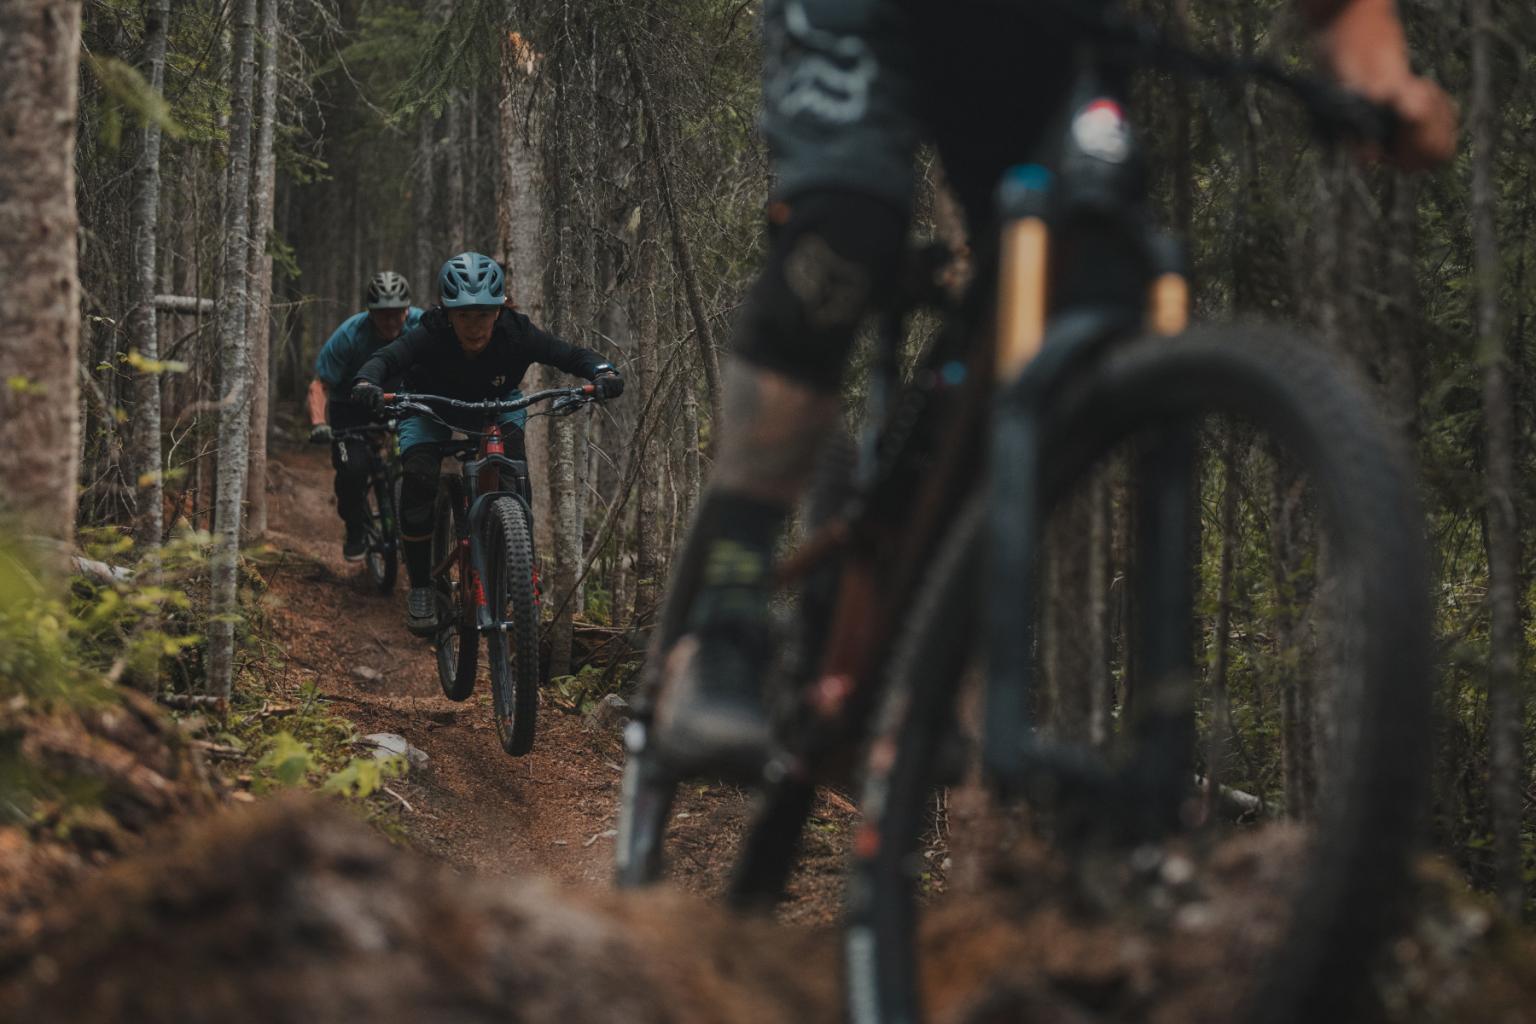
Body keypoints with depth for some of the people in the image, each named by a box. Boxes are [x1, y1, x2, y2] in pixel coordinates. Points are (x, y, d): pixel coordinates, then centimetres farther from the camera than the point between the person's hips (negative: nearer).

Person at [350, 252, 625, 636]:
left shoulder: (517, 334, -32)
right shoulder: (430, 335, -36)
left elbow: (571, 355, -32)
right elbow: (386, 359, -48)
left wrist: (603, 373, -53)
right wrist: (367, 382, -70)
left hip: (495, 403, 1)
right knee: (419, 481, -23)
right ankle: (421, 588, -9)